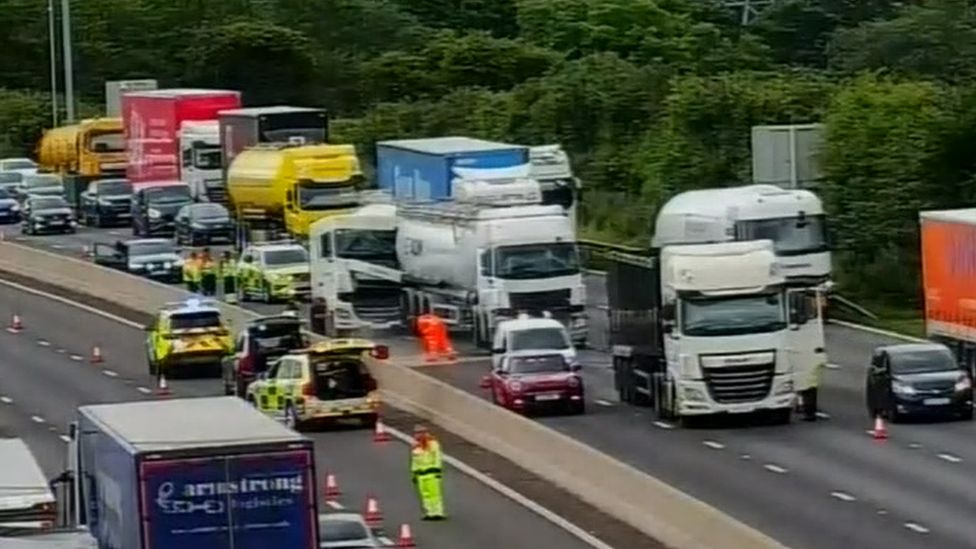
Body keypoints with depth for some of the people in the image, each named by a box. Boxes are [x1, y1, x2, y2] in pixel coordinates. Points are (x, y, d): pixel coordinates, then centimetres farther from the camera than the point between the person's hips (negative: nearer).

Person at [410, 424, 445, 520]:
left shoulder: (433, 444, -4)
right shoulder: (415, 447, 16)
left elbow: (437, 458, -6)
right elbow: (414, 461, 22)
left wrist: (438, 470, -12)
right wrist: (414, 473, 19)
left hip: (431, 472, -6)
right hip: (421, 473, 6)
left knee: (434, 492, -10)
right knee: (425, 494, 3)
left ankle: (438, 512, -10)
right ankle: (430, 513, 7)